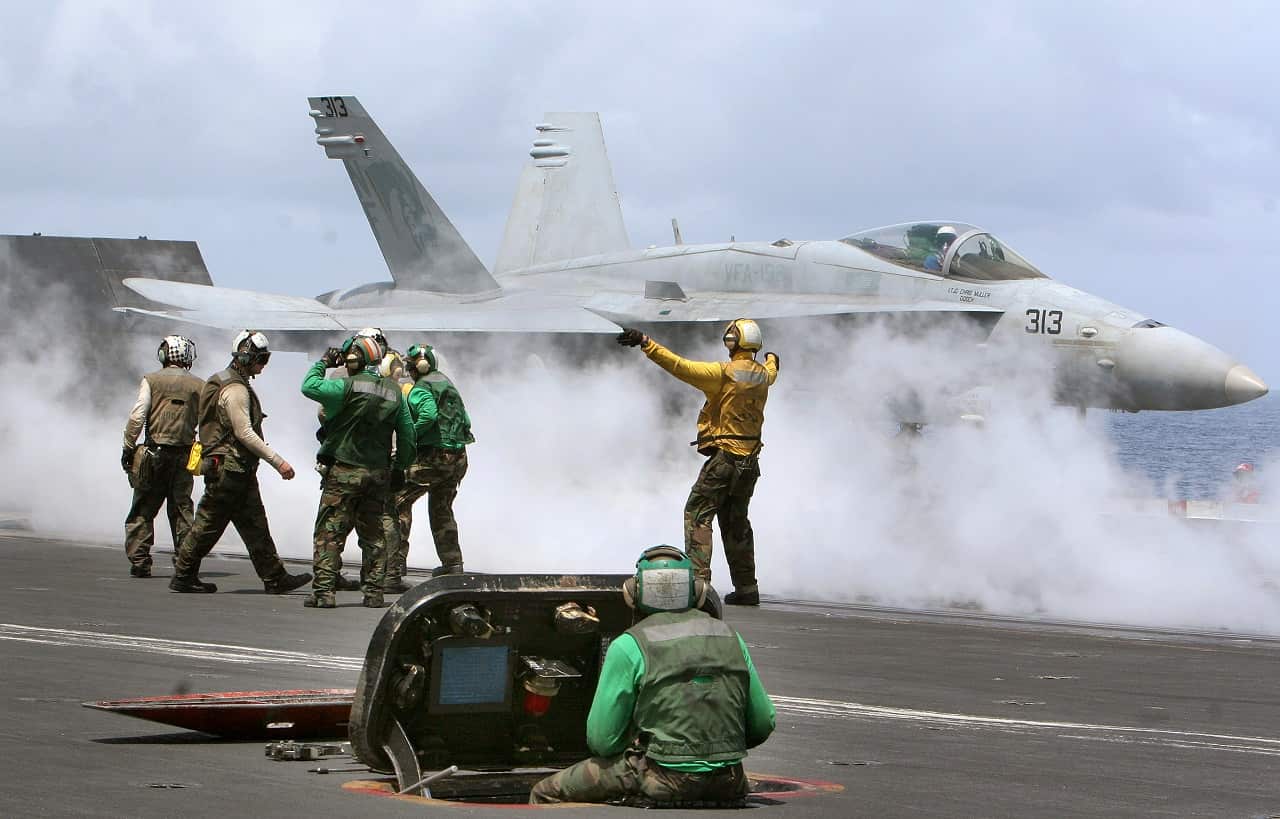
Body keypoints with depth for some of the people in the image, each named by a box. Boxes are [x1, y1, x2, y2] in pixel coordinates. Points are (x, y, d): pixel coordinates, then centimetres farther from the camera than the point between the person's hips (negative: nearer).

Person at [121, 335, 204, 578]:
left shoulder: (152, 380, -2)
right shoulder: (198, 386, 4)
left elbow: (137, 417, -8)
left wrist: (128, 448, -1)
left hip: (154, 453, -2)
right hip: (184, 454, 2)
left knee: (143, 510, 5)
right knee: (182, 508, 9)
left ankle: (139, 561, 0)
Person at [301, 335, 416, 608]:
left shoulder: (349, 386, -12)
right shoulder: (394, 392, 7)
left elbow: (309, 387, -12)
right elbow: (407, 434, 10)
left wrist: (323, 363, 4)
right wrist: (400, 468, 20)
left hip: (344, 471, -5)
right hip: (379, 473, 5)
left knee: (329, 533, -2)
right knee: (373, 534, 12)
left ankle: (323, 591, -8)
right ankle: (374, 593, 10)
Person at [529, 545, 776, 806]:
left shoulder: (628, 647, -6)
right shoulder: (730, 638, 7)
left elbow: (601, 739, -5)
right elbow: (764, 723, 11)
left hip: (662, 783, -5)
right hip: (727, 786, 5)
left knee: (544, 794, 8)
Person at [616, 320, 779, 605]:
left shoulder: (724, 373, -14)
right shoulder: (762, 375, 8)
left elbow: (682, 367, -21)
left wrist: (646, 343, -22)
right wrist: (771, 359, 60)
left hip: (724, 457, -7)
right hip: (750, 461, 7)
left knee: (697, 515, -5)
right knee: (736, 522, 16)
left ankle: (698, 578, -18)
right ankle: (746, 588, 16)